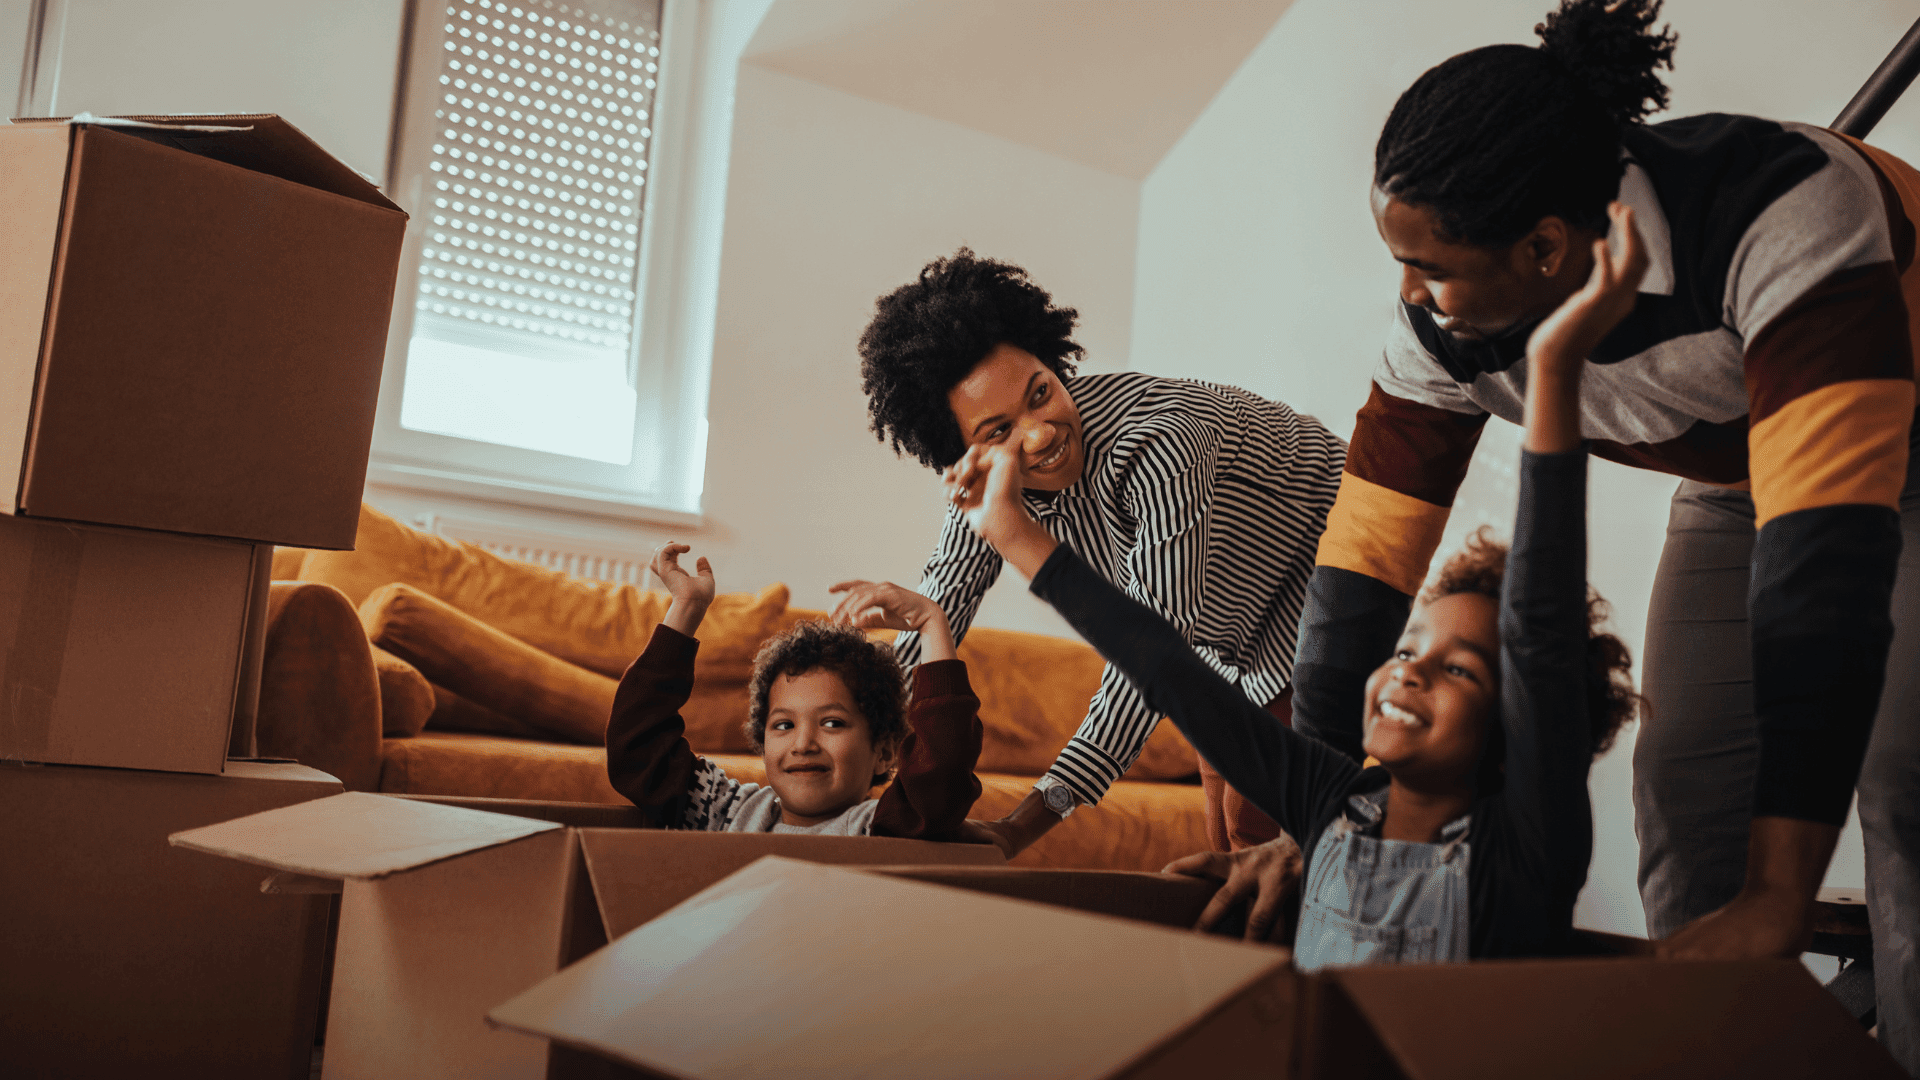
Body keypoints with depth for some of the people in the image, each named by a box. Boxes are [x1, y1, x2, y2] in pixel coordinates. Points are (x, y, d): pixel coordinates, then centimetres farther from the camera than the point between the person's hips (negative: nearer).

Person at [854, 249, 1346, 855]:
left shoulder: (1157, 447, -43)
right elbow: (938, 610, -12)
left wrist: (1023, 827, -47)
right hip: (1221, 619, 6)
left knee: (1254, 820, -12)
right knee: (1221, 836, 13)